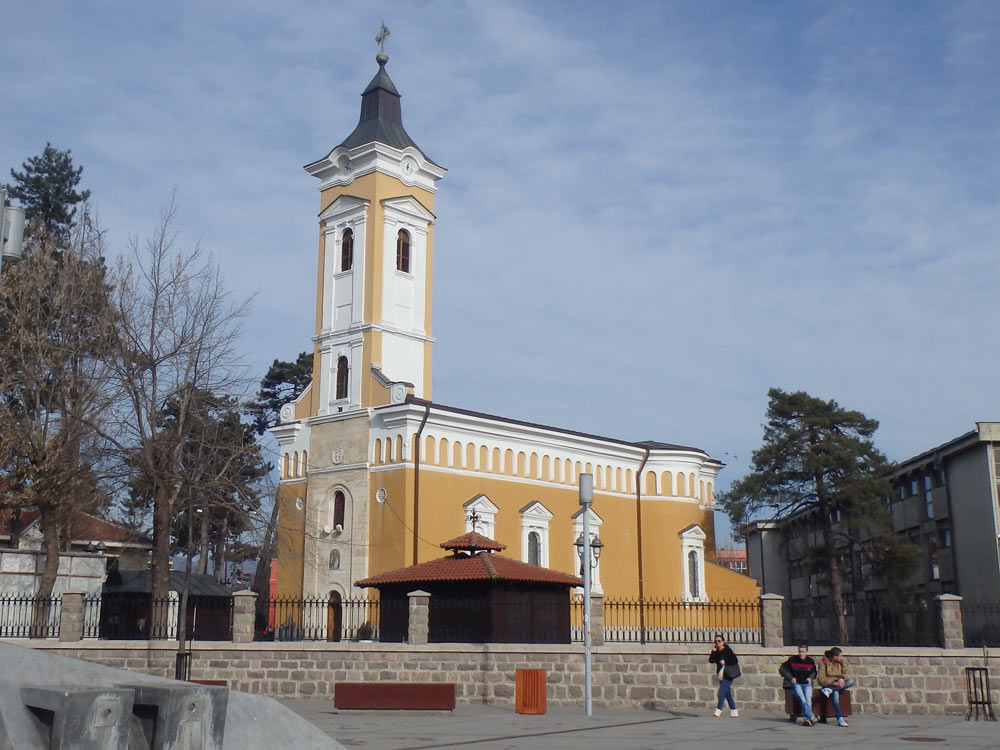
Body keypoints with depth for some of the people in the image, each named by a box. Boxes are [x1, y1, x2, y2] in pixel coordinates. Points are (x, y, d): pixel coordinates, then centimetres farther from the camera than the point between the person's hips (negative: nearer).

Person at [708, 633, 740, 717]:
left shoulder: (727, 650, -9)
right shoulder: (716, 652, 8)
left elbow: (735, 661, -11)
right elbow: (711, 660, -3)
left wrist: (725, 663, -18)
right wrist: (713, 652, -11)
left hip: (728, 675, -7)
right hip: (721, 675, 7)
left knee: (721, 692, -16)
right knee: (727, 694, 11)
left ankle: (718, 710, -13)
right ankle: (734, 711, 18)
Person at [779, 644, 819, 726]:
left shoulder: (810, 661, 10)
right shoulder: (792, 659, 3)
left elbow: (814, 672, 27)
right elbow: (782, 669, 6)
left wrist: (810, 678, 5)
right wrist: (791, 678, -4)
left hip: (807, 684, 2)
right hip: (796, 683, -2)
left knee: (808, 698, -26)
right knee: (802, 699, -26)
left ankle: (806, 718, -34)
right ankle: (811, 717, -33)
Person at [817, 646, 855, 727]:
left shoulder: (841, 662, 5)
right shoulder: (824, 662, -10)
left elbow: (844, 674, 7)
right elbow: (821, 679, -14)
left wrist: (841, 679, -18)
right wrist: (834, 683, -26)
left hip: (838, 684, 5)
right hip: (827, 684, -5)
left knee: (851, 681, -23)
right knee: (835, 693, -38)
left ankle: (829, 690, -30)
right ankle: (840, 719, -40)